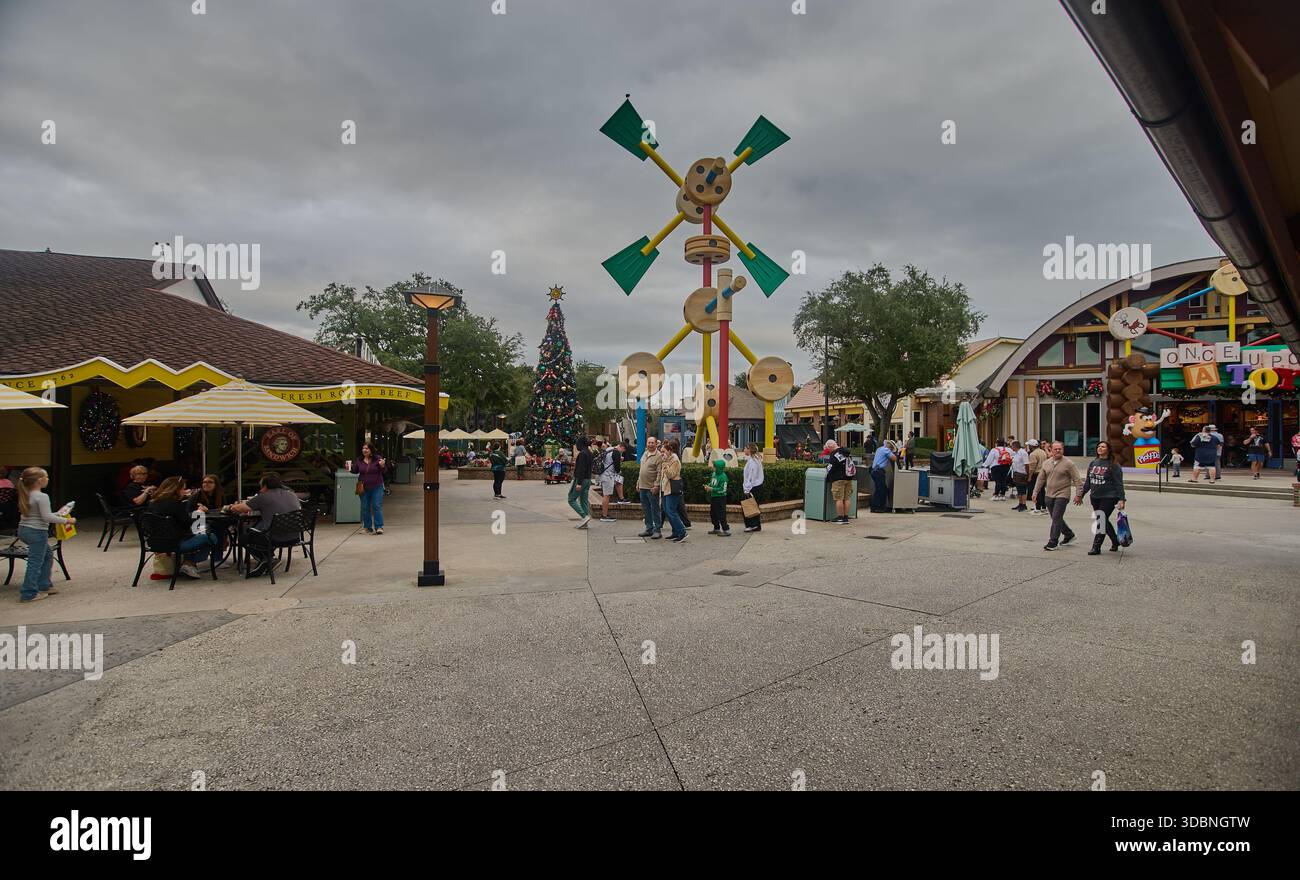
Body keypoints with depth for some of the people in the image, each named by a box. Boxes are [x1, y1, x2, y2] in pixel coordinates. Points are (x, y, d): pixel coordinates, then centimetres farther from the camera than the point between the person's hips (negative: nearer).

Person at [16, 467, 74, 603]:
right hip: (37, 532, -10)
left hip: (23, 530, 10)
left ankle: (44, 586, 27)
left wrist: (57, 514, 21)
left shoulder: (26, 495, 9)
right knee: (35, 562, -2)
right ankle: (29, 594, 2)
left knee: (47, 556, 22)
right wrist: (66, 520, -13)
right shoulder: (42, 497, -19)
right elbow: (47, 517, -21)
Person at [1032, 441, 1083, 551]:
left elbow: (1077, 480, -7)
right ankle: (1069, 534, 35)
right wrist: (1035, 492, 12)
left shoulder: (1068, 463, -6)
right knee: (1056, 518, 15)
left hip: (1062, 495, -6)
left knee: (1056, 518, -9)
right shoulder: (1046, 463, 9)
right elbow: (1041, 479, 16)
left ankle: (1052, 542, -4)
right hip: (1049, 495, 6)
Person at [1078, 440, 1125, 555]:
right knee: (1103, 521, 15)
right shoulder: (1092, 463, 10)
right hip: (1095, 497, 7)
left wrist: (1121, 500, -16)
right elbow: (1088, 481, 17)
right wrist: (1081, 495, 16)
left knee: (1101, 521, -8)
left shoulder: (1113, 465, -7)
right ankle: (1115, 541, 36)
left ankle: (1096, 547, -4)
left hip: (1109, 498, -6)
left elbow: (1119, 484, -10)